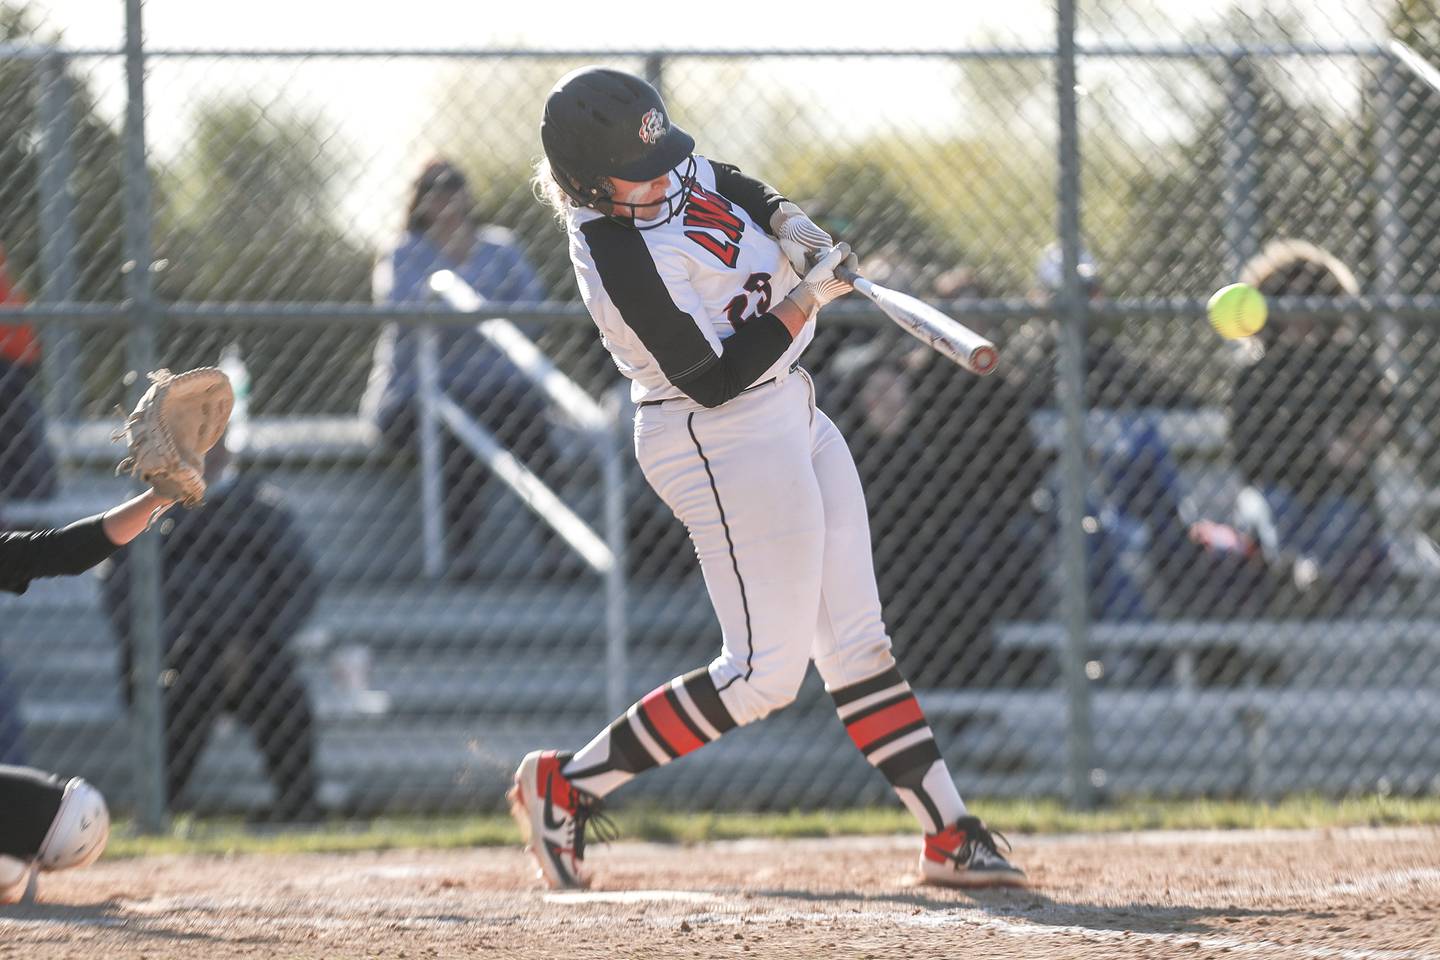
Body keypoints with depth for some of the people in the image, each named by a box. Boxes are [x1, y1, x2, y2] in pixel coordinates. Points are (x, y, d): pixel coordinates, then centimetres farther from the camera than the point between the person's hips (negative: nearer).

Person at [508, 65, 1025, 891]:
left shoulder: (673, 167, -3)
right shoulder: (618, 259, -27)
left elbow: (743, 191, 19)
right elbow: (712, 381, -25)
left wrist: (790, 222, -2)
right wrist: (805, 300, -21)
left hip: (791, 417, 9)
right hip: (723, 443, -9)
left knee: (856, 641, 10)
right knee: (764, 673, -9)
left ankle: (949, 835, 14)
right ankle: (567, 787, -1)